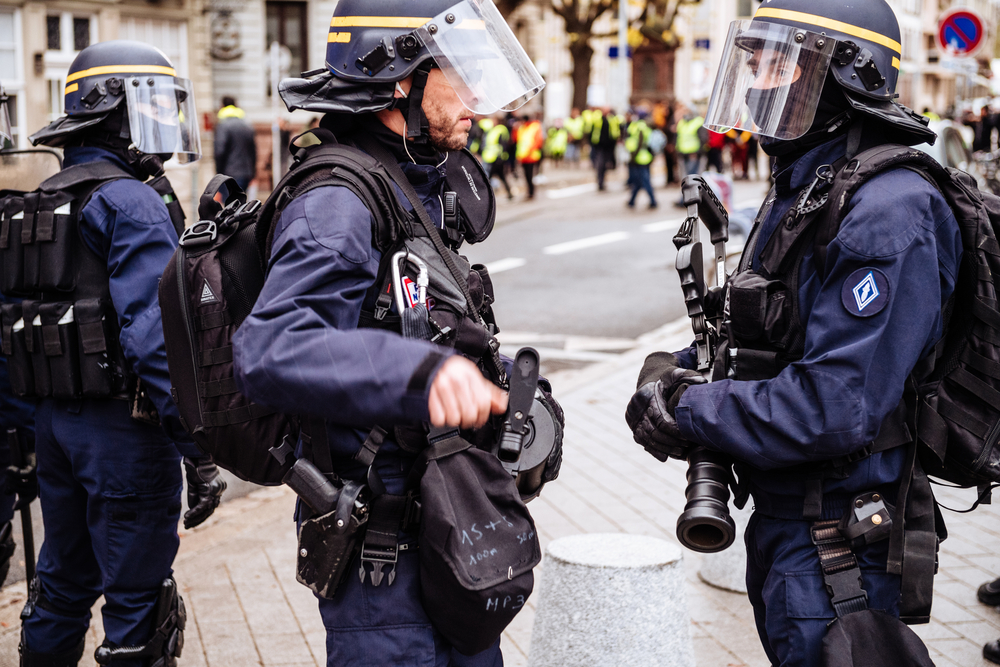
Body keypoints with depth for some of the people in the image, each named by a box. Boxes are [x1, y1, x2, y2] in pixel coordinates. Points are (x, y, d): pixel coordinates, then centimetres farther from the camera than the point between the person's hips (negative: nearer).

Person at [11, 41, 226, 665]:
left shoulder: (44, 203, 14)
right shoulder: (132, 202, -14)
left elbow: (18, 316, 17)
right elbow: (154, 332, -23)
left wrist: (32, 431, 22)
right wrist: (198, 449, -22)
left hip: (56, 419, 8)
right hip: (124, 423, -8)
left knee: (63, 583, 21)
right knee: (136, 596, 2)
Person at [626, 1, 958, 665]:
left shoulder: (888, 216, -23)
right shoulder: (798, 191, 10)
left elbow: (833, 407, -28)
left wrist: (689, 411, -18)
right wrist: (678, 368, -2)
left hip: (837, 552, -10)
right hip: (781, 523, 10)